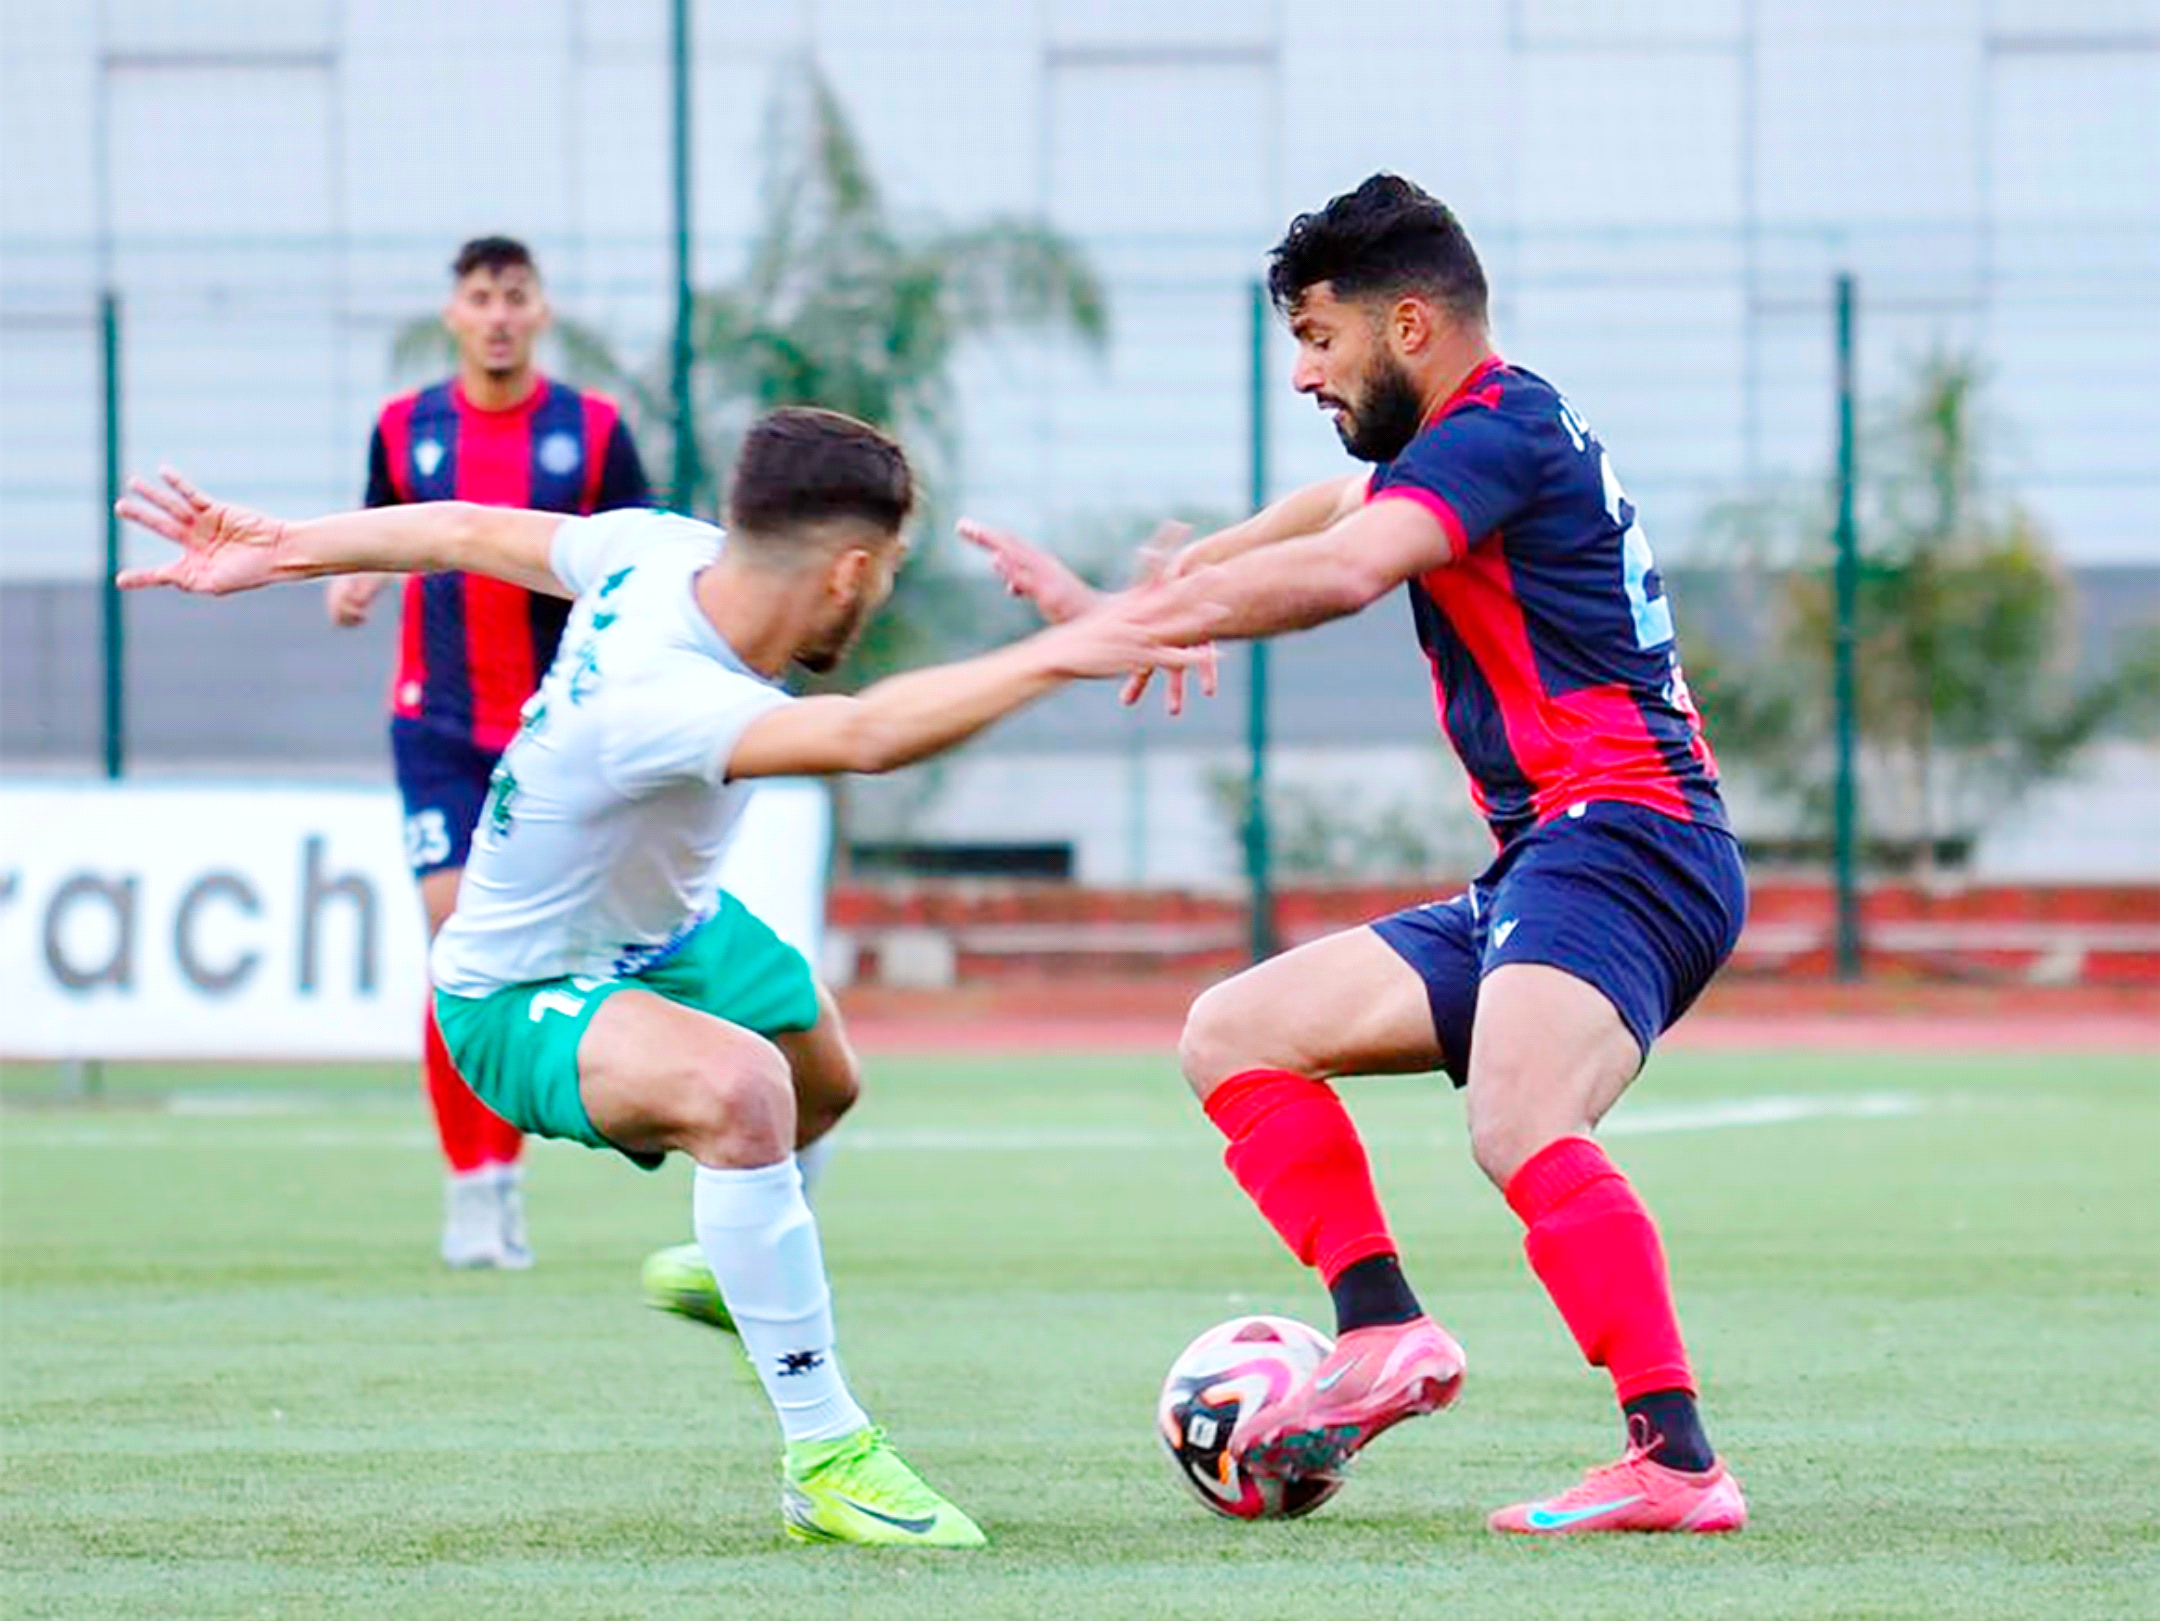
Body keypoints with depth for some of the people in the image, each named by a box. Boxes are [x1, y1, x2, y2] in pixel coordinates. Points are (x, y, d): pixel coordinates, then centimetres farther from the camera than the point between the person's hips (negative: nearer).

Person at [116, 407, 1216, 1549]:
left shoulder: (662, 554, -19)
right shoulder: (661, 699, -44)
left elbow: (468, 532, -5)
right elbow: (865, 736, -60)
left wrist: (277, 549, 6)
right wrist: (1058, 655, -60)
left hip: (666, 927, 10)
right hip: (524, 1001, -10)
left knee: (825, 1080, 32)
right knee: (739, 1089, -38)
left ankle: (734, 1267, 65)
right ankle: (824, 1462, -28)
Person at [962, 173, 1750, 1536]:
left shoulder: (1500, 425, -8)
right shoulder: (1469, 444, 24)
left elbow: (1345, 572, -25)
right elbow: (1343, 505, 47)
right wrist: (1191, 576, 49)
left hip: (1620, 838, -11)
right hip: (1535, 878, 11)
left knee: (1519, 1128, -34)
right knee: (1234, 1036, 10)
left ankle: (1677, 1463, -41)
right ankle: (1384, 1333, -7)